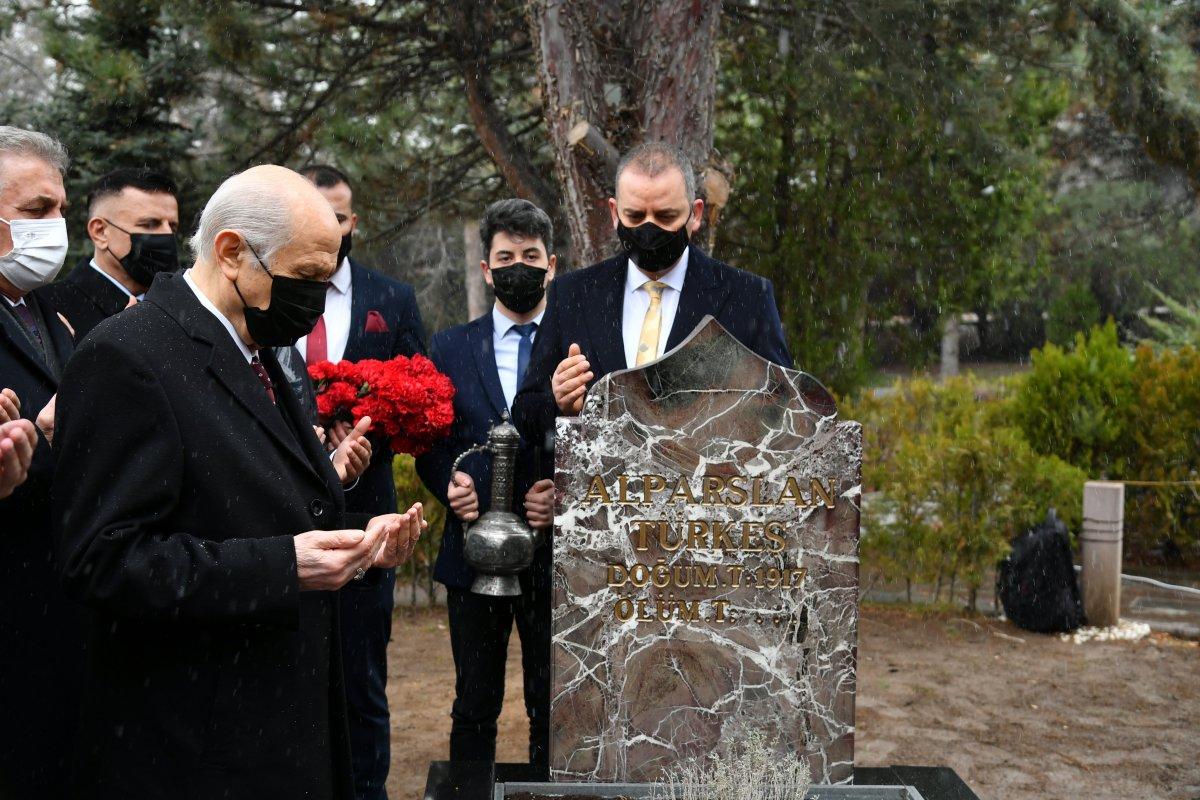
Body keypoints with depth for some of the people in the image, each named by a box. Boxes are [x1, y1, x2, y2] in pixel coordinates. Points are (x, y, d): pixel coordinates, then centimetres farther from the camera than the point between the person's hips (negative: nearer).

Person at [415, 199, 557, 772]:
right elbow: (430, 446, 7)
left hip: (555, 553, -1)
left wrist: (569, 494, -16)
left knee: (552, 712, 9)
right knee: (474, 707, 13)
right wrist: (449, 485, -13)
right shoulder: (450, 348, 7)